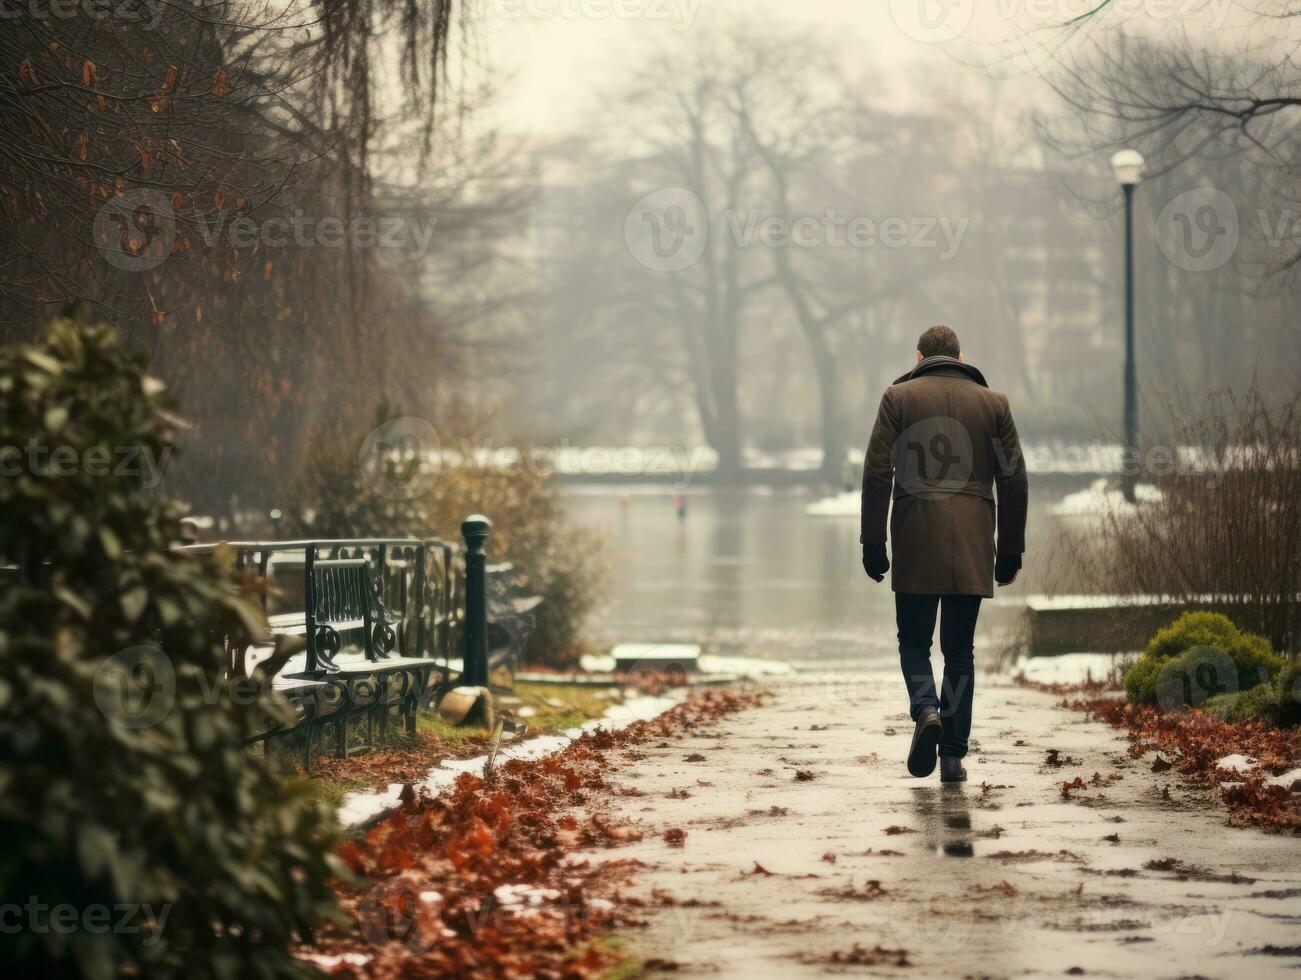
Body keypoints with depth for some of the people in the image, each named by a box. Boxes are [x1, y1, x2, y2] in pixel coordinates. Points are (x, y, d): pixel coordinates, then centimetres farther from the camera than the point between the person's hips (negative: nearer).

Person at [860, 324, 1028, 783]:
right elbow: (1014, 482, 8)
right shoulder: (993, 403, 10)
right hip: (971, 548, 2)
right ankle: (953, 754, 4)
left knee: (913, 642, 10)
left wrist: (873, 543, 0)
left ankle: (925, 708, -18)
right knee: (960, 650, 8)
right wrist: (1010, 551, 13)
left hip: (915, 543, -2)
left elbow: (877, 474, -3)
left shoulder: (899, 397, 4)